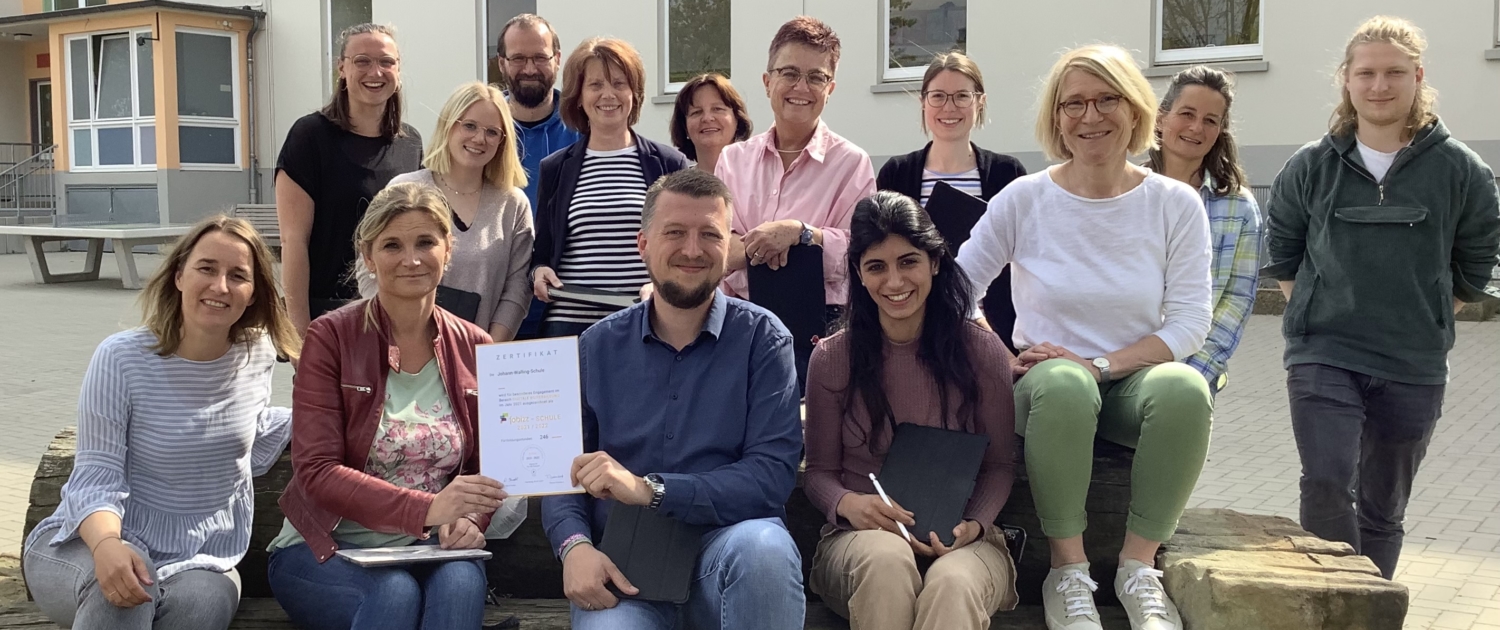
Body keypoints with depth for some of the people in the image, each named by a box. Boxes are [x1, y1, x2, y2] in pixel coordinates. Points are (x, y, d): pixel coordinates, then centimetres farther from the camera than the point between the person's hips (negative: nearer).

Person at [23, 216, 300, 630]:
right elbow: (97, 476, -18)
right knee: (121, 590, -38)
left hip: (198, 559, 3)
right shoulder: (122, 358, -14)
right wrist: (106, 544, -37)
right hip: (89, 544, -2)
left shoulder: (257, 355, 0)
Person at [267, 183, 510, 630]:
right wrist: (426, 509, -29)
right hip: (325, 547, -2)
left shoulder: (474, 349, 5)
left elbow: (489, 467, 8)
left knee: (461, 582, -31)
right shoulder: (331, 338, -6)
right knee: (395, 594, -33)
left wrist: (471, 520, -16)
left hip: (427, 549, 2)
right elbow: (316, 472, -14)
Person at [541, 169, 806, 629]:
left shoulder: (762, 338, -1)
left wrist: (649, 488, -21)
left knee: (763, 546, -34)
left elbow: (772, 474, -12)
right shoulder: (599, 346, 9)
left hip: (728, 543, 0)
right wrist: (575, 546, -15)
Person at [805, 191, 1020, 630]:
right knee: (886, 559, -37)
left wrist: (974, 525, -14)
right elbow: (820, 471, 6)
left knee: (952, 584, -38)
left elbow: (999, 465, 6)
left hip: (962, 541, 0)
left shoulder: (982, 351, 2)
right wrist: (847, 504, -17)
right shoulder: (832, 358, 2)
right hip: (862, 535, 1)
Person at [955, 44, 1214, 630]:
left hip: (1135, 382, 1)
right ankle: (1068, 573, -22)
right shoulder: (1024, 199, -2)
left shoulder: (1176, 204, 0)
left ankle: (1138, 565, -18)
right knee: (1062, 384, -37)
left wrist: (1100, 364, -16)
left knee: (1185, 387, -34)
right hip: (1047, 384, -1)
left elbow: (1188, 323, -3)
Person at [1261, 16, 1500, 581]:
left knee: (1384, 507, 12)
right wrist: (1320, 314, 7)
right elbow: (1282, 254, 12)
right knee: (1327, 483, -18)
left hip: (1414, 369, 1)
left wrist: (1422, 322, 7)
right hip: (1322, 357, -1)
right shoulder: (1311, 166, 0)